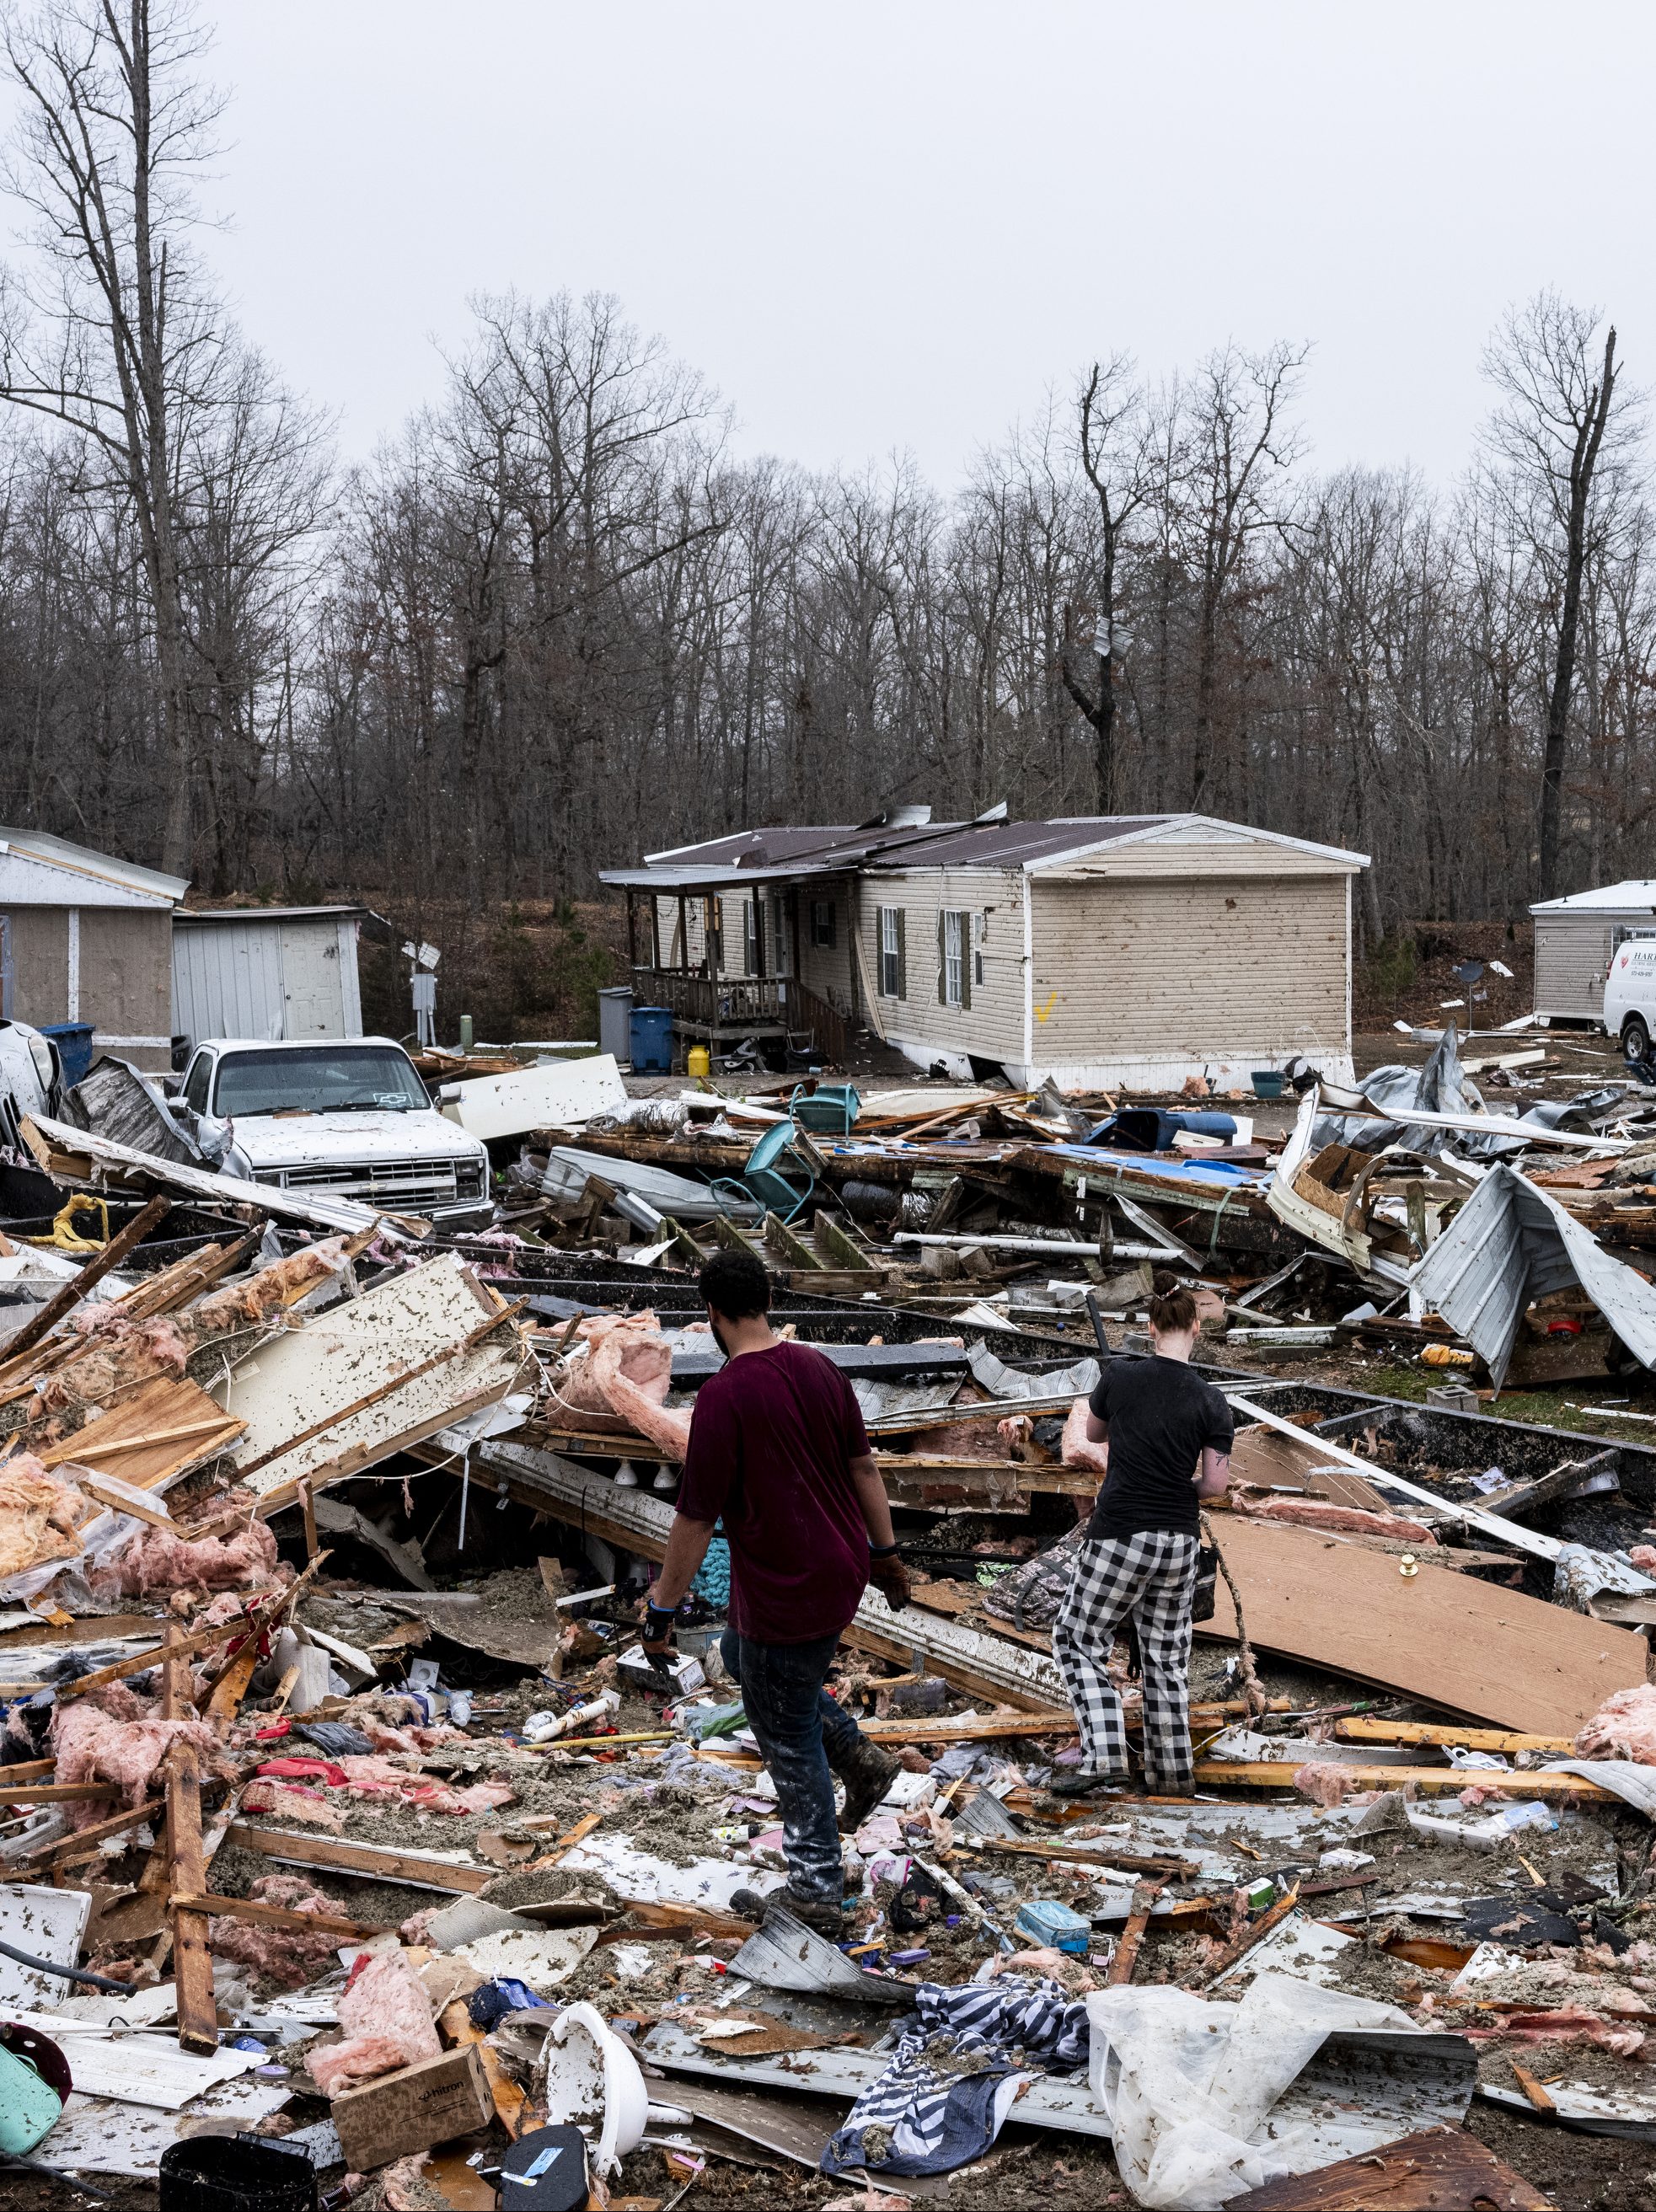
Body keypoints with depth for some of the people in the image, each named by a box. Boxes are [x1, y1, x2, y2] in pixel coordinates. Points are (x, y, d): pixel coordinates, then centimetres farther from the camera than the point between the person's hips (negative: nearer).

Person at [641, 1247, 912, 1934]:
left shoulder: (724, 1396, -22)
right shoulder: (818, 1366, 0)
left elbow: (696, 1517, -19)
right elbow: (863, 1466, 8)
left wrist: (662, 1609, -9)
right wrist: (885, 1552, 20)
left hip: (785, 1593, -8)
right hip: (843, 1570, 8)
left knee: (789, 1740, 8)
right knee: (740, 1655, 30)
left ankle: (816, 1893, 20)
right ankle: (856, 1755, 25)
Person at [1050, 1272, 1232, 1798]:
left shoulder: (1119, 1377, -6)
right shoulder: (1211, 1403, -5)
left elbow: (1093, 1433, 13)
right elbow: (1215, 1484, -7)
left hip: (1119, 1534, -3)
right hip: (1179, 1541, 3)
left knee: (1077, 1641, 9)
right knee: (1167, 1654, 16)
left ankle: (1103, 1757, -4)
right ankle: (1172, 1773, 20)